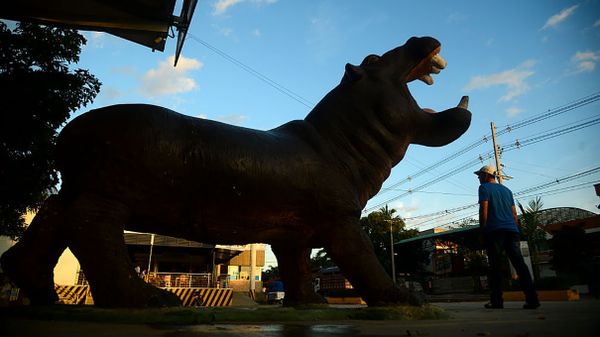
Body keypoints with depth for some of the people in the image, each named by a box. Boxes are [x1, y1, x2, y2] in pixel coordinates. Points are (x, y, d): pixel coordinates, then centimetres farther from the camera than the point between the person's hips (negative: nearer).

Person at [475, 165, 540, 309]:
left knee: (495, 267, -4)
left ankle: (497, 301, -4)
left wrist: (482, 230, -4)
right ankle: (532, 299, -6)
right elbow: (514, 213, 22)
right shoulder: (506, 189, 24)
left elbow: (483, 210, -7)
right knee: (520, 264, 0)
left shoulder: (484, 188, 4)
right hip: (512, 230, 6)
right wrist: (516, 231, 23)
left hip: (494, 231, -6)